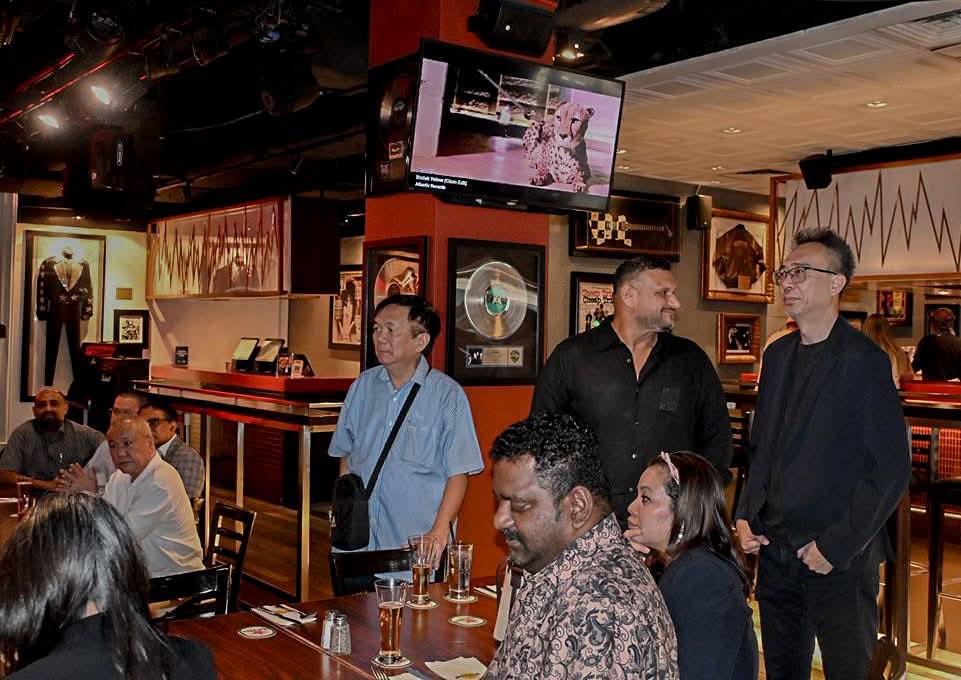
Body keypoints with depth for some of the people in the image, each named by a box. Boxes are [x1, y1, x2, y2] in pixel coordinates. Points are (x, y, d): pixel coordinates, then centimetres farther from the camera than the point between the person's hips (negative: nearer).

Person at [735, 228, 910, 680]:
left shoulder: (863, 359, -13)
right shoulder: (778, 355, 8)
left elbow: (891, 468, -14)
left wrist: (837, 546, -15)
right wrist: (746, 515, 4)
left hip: (839, 560, -6)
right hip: (775, 551, 6)